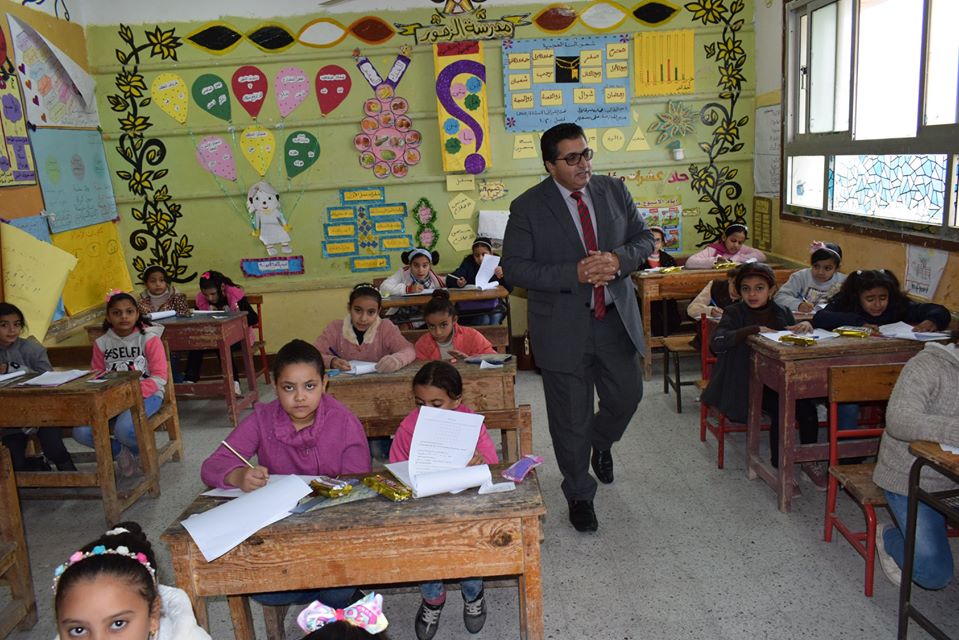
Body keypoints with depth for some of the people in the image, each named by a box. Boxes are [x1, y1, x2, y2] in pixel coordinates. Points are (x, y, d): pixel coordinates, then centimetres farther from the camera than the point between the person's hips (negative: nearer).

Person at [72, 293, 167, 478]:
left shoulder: (149, 338, -4)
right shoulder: (101, 343, 9)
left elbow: (159, 377, -8)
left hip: (145, 395, -4)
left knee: (124, 429, -34)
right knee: (80, 431, -20)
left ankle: (143, 451, 2)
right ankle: (120, 451, 6)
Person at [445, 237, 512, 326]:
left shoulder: (497, 263, 1)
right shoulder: (468, 262, -2)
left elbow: (509, 288, -6)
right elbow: (449, 280, -14)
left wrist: (501, 277, -26)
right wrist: (458, 283, -37)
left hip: (491, 304, 2)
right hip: (469, 306, -2)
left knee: (496, 316, -23)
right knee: (484, 320, -24)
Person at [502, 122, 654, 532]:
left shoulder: (614, 191, 3)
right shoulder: (528, 207, -10)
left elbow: (644, 239, 8)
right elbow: (514, 267, -13)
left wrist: (618, 259, -16)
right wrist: (574, 274, -23)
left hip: (615, 319, 4)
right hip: (563, 326, -4)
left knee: (627, 396, 16)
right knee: (571, 419, 7)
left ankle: (601, 442, 50)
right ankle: (579, 495, 29)